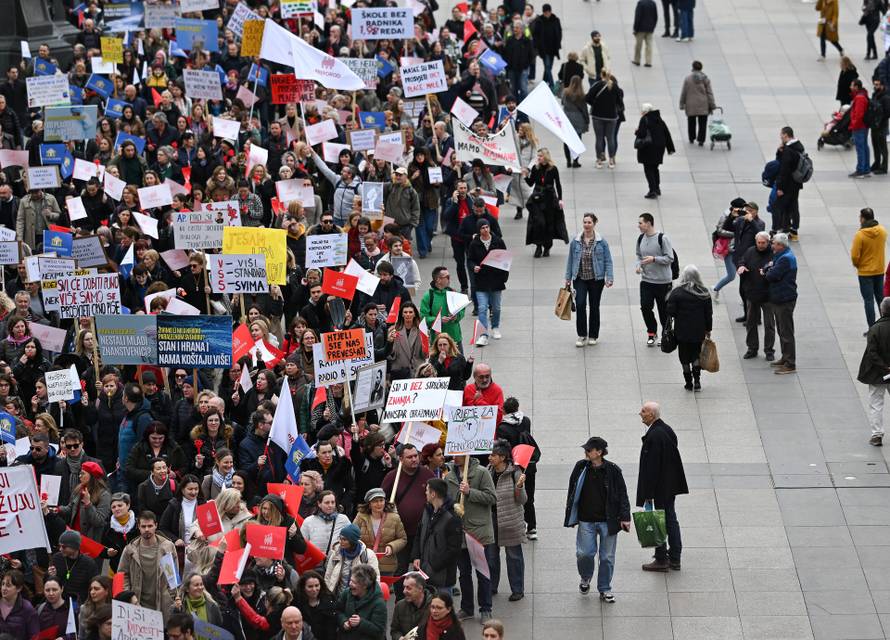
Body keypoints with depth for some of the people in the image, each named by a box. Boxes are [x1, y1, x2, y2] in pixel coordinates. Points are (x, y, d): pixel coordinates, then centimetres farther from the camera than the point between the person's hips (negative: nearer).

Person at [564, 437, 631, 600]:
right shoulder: (580, 467, -1)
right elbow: (572, 492, 8)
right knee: (584, 553, -5)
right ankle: (585, 579, 25)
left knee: (607, 556, 5)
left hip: (608, 521, -1)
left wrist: (625, 517, -5)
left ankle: (605, 589, 20)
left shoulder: (613, 470, -7)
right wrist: (571, 516, 8)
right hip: (586, 520, 1)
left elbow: (622, 495, 0)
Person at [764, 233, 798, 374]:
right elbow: (766, 269, 15)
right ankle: (785, 358, 29)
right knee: (782, 330, 19)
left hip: (785, 300, -11)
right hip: (779, 299, 11)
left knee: (786, 332, -7)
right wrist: (768, 270, -8)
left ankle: (790, 364, -4)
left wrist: (767, 272, -2)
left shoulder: (785, 259, -19)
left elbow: (772, 276, -23)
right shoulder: (781, 256, 15)